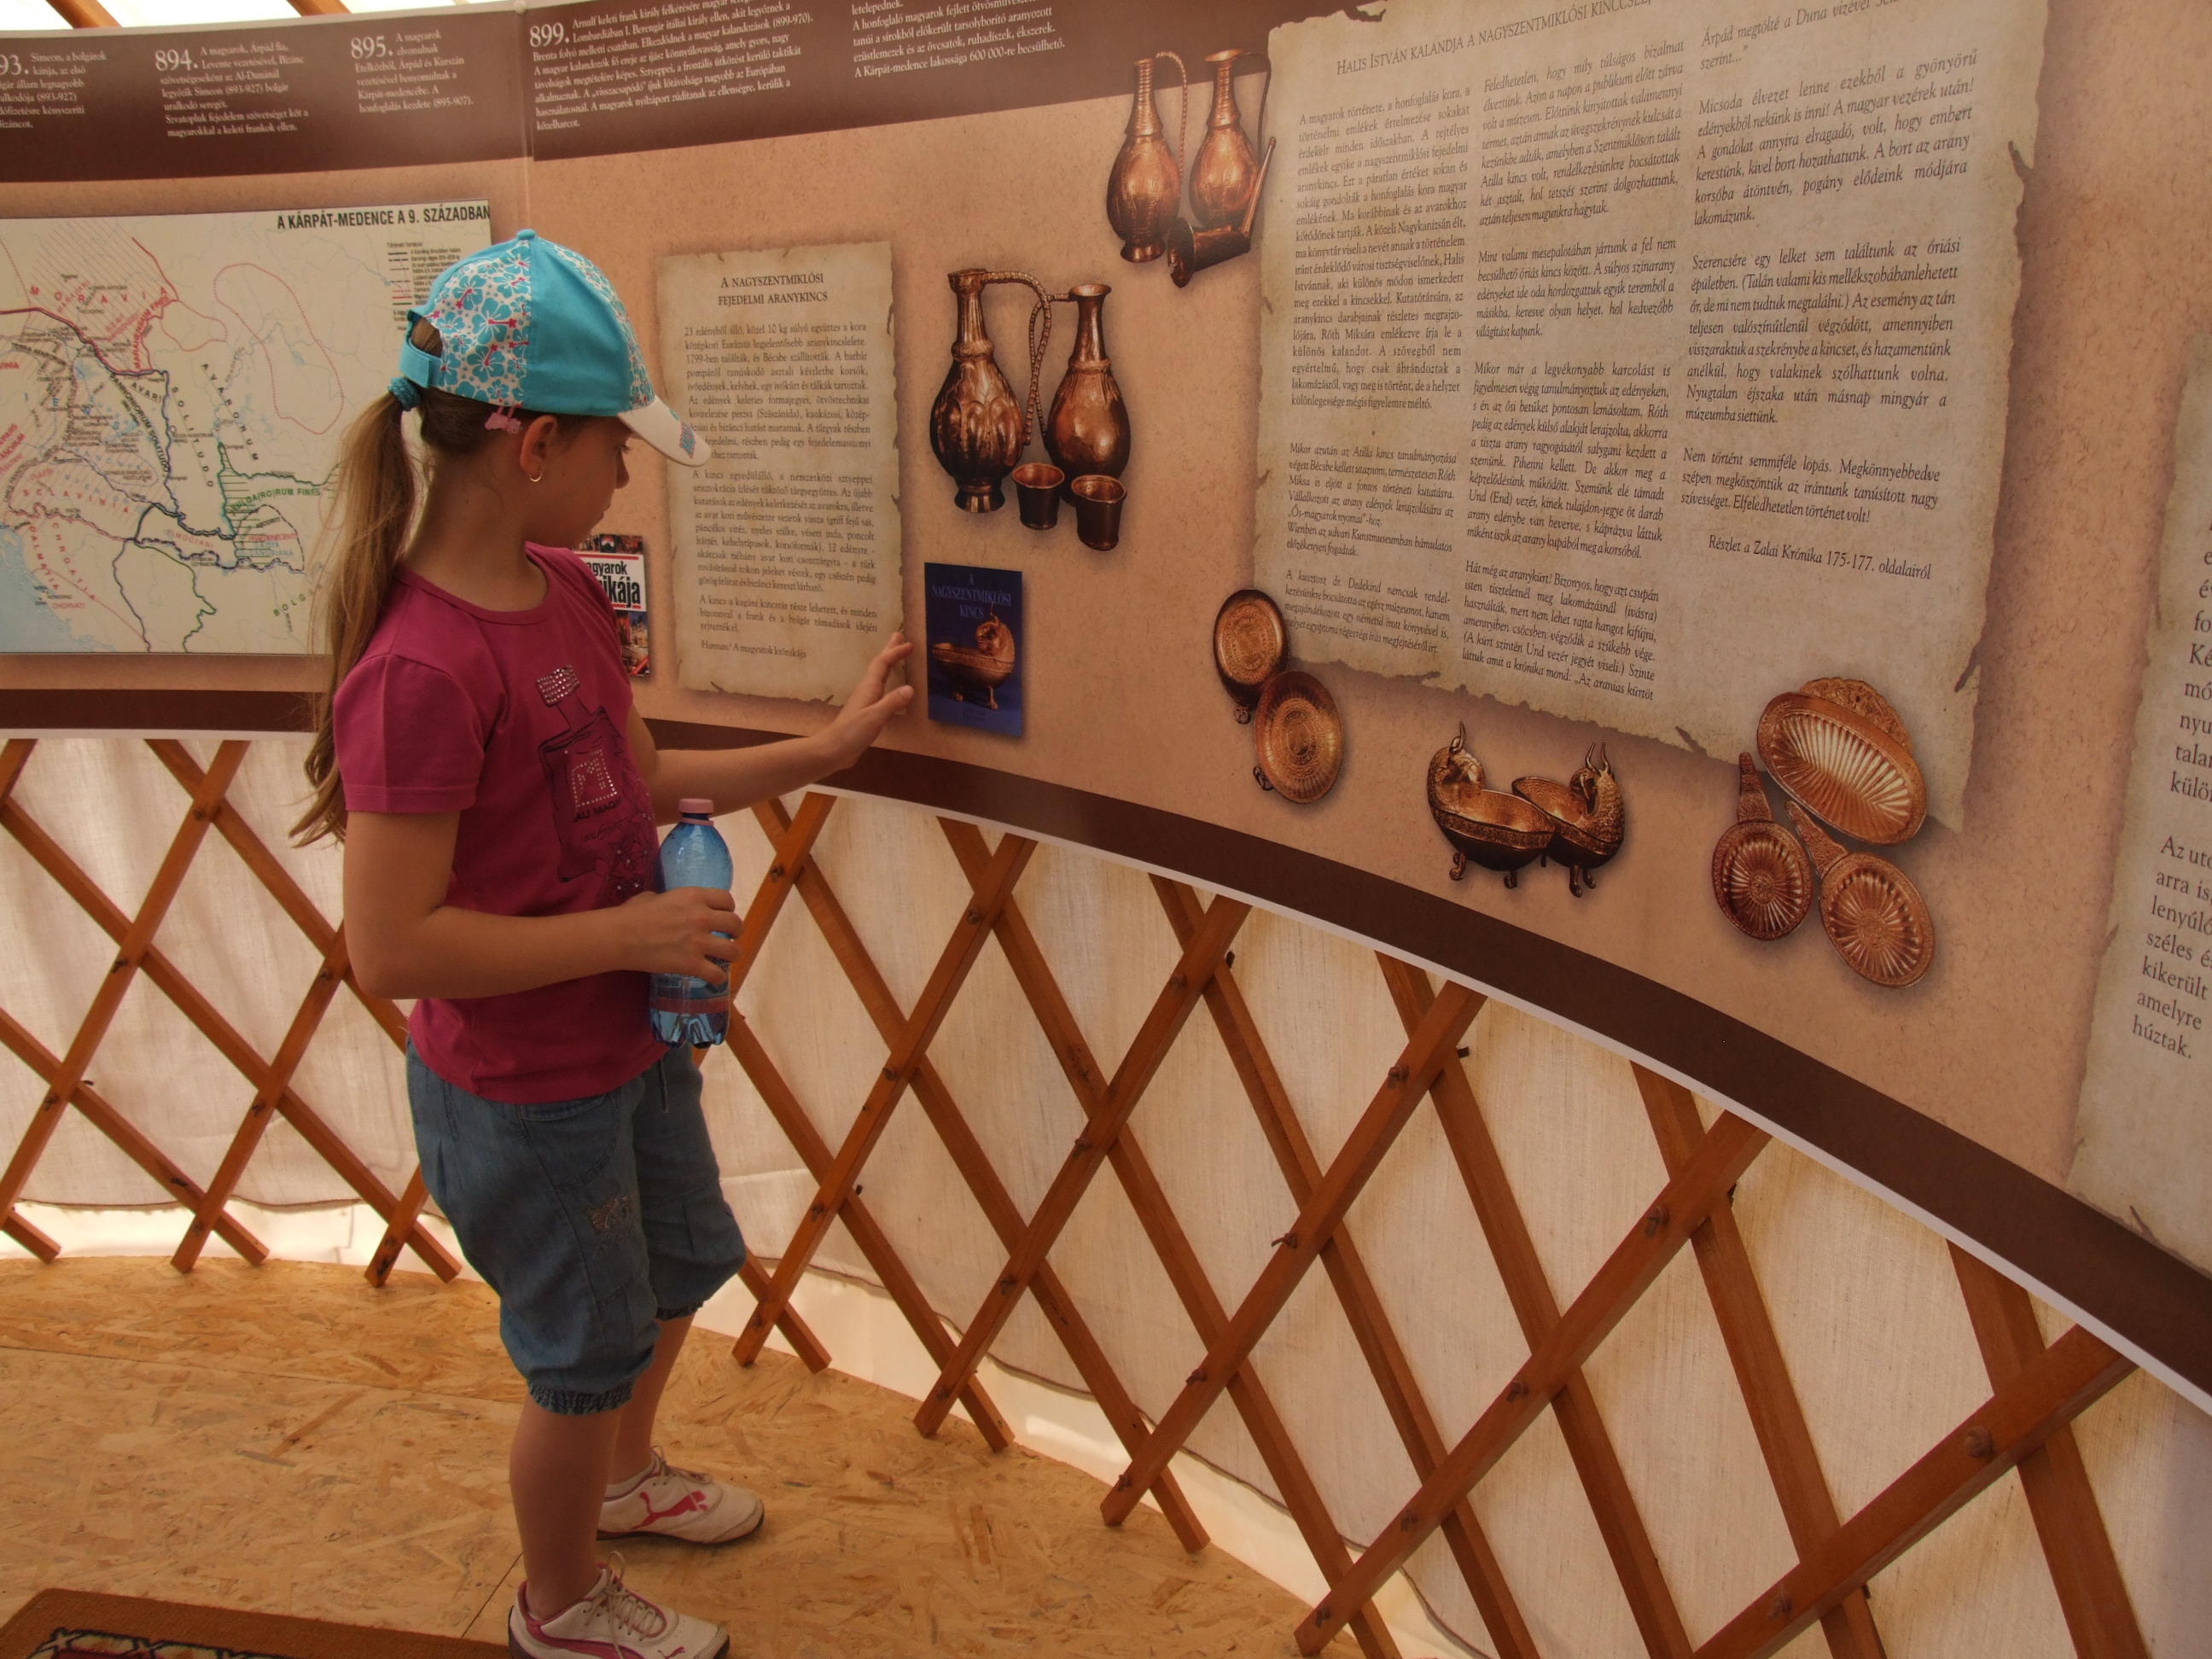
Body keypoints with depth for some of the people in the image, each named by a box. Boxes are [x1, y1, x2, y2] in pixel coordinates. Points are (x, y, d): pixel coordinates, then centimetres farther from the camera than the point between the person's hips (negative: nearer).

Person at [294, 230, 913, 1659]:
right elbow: (392, 949, -30)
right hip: (526, 1095, -8)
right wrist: (629, 932, -25)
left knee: (680, 1270, 29)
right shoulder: (422, 669, -31)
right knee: (586, 1356, 15)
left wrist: (827, 748, 6)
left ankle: (625, 1475, 60)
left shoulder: (566, 591, -3)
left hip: (632, 1042, 9)